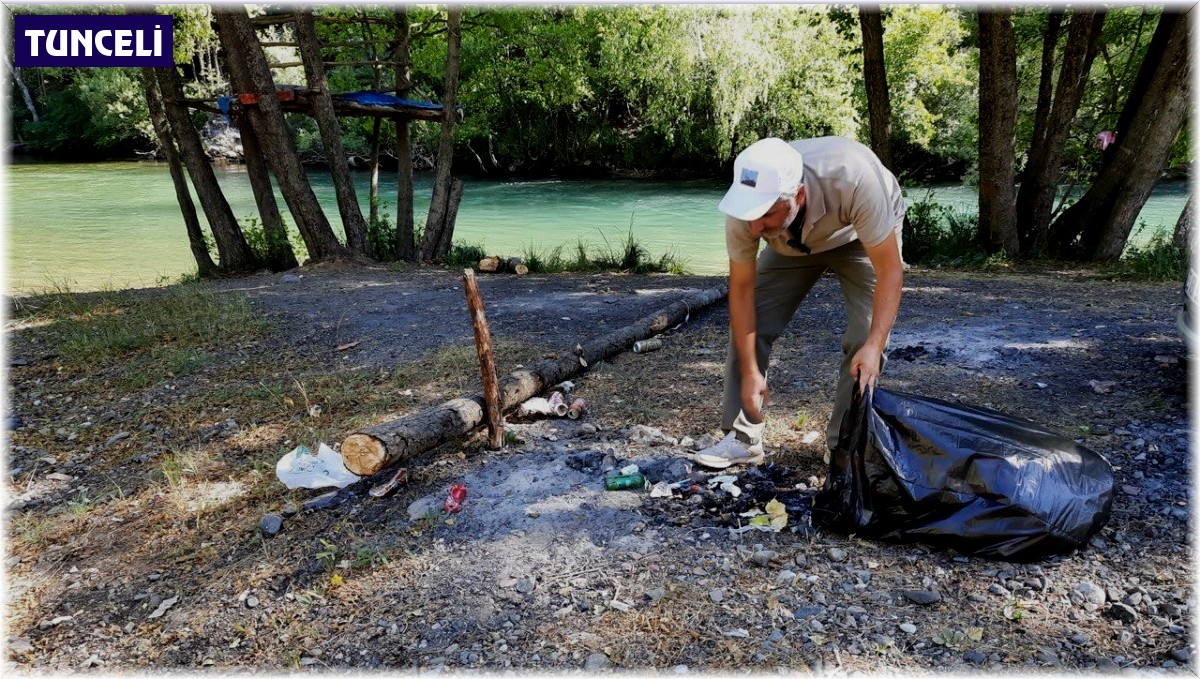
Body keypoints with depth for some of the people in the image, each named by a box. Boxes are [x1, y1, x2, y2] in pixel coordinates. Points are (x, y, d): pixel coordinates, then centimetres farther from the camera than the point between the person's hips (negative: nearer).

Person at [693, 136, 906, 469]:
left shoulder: (853, 180, -44)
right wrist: (750, 372, -23)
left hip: (861, 235, -2)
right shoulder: (745, 204, -34)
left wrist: (875, 346, -45)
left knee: (865, 338, -18)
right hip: (794, 243, 3)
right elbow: (742, 290, -23)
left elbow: (890, 270, -36)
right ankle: (742, 438, 1)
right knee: (747, 324, -10)